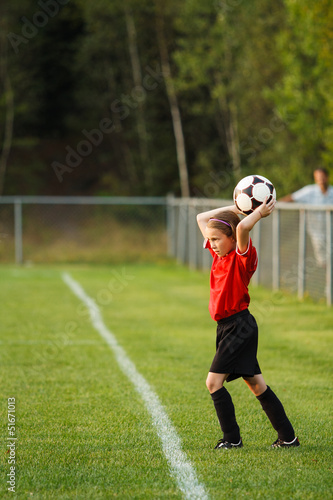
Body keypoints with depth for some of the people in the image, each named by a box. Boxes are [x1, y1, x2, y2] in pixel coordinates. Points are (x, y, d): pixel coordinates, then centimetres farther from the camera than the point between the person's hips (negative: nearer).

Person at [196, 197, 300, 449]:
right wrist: (235, 208, 9)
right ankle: (288, 437, 17)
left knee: (214, 381, -12)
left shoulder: (243, 256, -13)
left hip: (240, 326, -9)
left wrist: (259, 212, -18)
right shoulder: (220, 253, 10)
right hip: (226, 327, 9)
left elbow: (242, 227, -33)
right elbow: (201, 218, 16)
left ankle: (232, 438, -4)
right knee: (255, 384, 12)